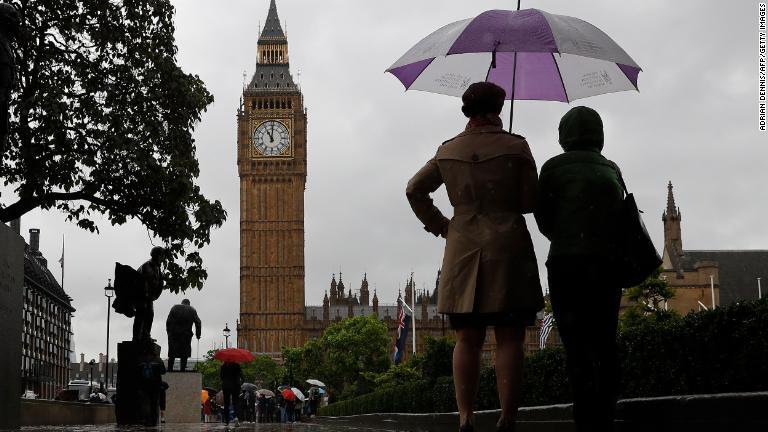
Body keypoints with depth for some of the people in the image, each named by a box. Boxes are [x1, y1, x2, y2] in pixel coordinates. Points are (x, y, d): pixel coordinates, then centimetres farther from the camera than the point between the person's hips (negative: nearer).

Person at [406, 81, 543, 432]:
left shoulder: (448, 151, 9)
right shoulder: (515, 146, -3)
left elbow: (415, 190, 13)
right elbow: (530, 202, 0)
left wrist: (438, 225, 15)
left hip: (462, 249, 4)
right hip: (508, 246, -3)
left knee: (467, 339, 8)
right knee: (509, 338, 0)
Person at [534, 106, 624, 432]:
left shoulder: (554, 167, 0)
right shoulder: (611, 170, 13)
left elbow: (544, 220, 3)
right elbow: (621, 218, 8)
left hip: (567, 262, -4)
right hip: (608, 262, 5)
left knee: (577, 345, -5)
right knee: (605, 343, 10)